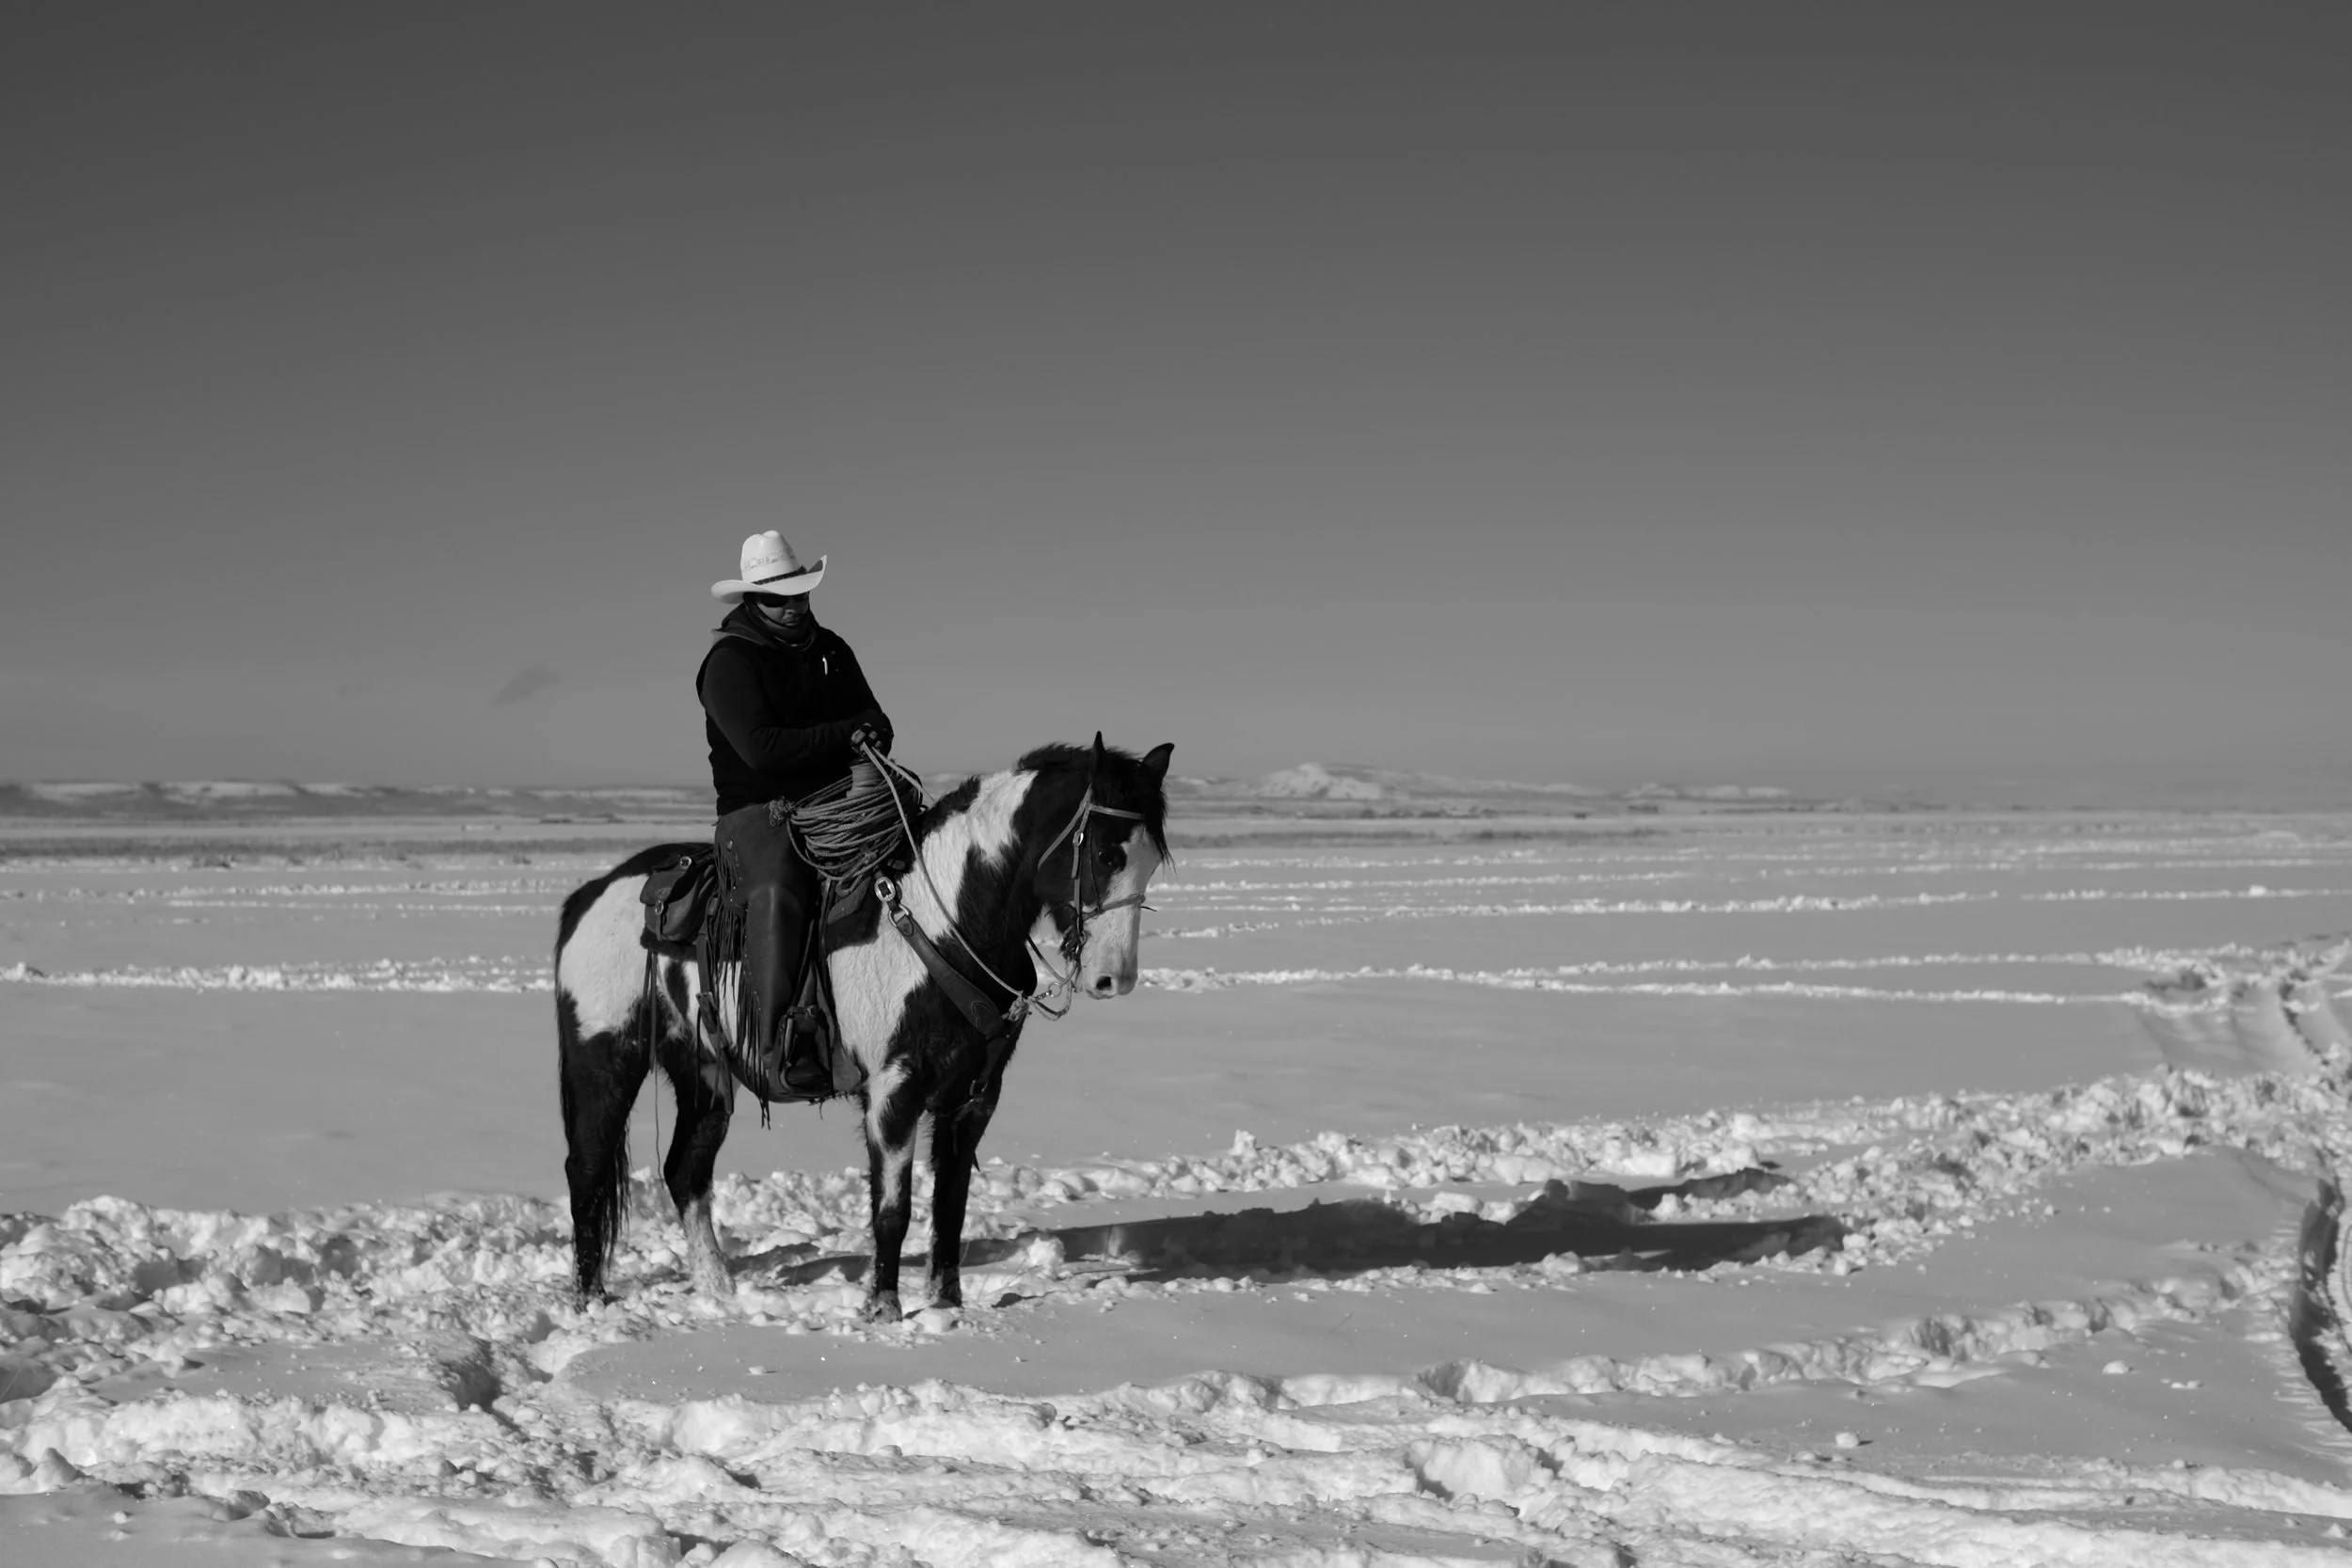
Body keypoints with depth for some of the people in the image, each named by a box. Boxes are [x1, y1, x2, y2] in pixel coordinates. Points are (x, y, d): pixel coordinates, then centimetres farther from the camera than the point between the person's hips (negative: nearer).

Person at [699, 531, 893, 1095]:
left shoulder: (829, 649, 16)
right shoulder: (729, 662, -5)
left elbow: (877, 723, 19)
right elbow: (762, 747, -17)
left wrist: (868, 743, -5)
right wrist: (846, 736, -12)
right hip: (760, 811, -6)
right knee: (777, 892, -35)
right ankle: (776, 1042, -36)